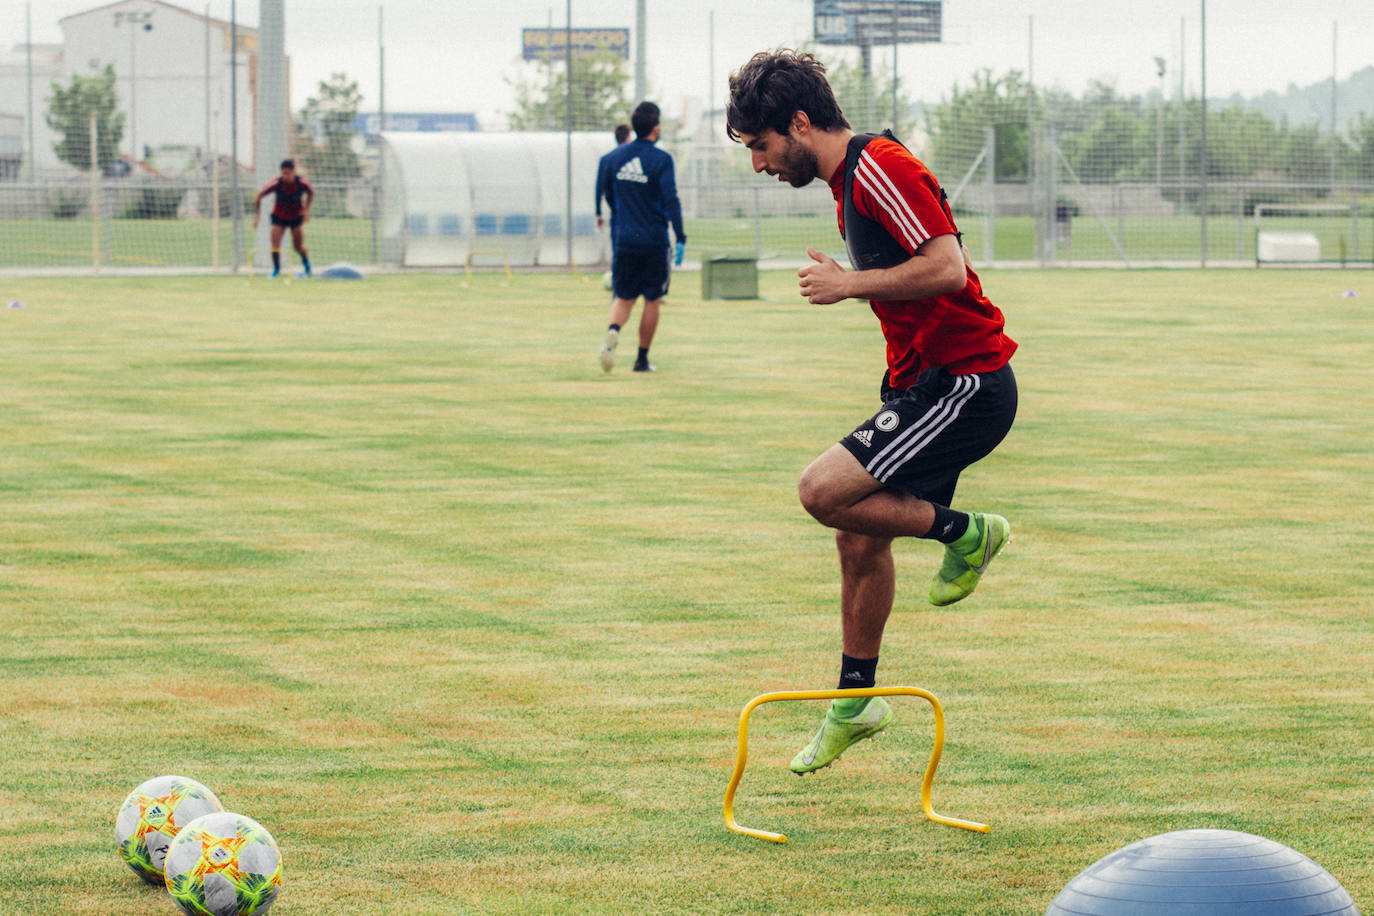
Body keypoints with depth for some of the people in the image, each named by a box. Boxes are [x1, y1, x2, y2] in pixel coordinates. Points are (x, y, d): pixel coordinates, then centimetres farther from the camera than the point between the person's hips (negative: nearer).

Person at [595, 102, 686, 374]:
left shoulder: (614, 156, 4)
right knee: (652, 300, 10)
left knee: (623, 298, 10)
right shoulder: (661, 160, -10)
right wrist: (680, 239, -14)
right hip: (654, 240, -3)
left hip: (623, 239, 3)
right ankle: (642, 359, 11)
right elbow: (671, 200, -16)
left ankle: (612, 331, -22)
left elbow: (605, 192, 16)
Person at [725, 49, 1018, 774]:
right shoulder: (849, 183, 16)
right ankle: (855, 702, 26)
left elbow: (947, 268, -25)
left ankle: (963, 531, -1)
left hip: (966, 382, -10)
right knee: (859, 535, 14)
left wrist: (850, 284, -17)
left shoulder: (882, 168, -17)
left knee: (824, 491, -19)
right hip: (921, 382, 10)